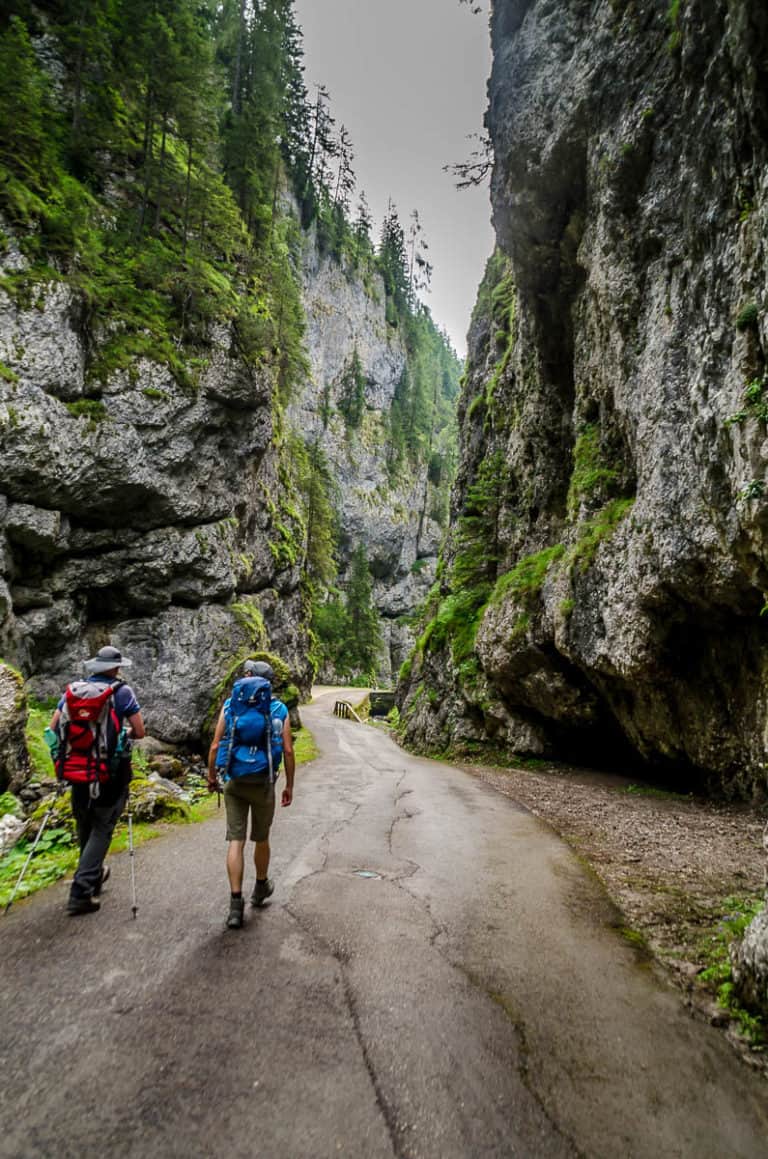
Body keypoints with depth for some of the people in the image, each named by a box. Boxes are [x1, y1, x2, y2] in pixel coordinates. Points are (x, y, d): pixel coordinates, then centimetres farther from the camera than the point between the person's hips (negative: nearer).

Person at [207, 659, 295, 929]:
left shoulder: (230, 705, -2)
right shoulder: (279, 709, -3)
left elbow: (215, 746, -3)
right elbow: (288, 751, -5)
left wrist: (211, 775, 13)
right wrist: (289, 786, 5)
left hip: (234, 782, 0)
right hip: (263, 783, 0)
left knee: (236, 841, 5)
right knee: (261, 839, 18)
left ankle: (236, 904, 1)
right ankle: (261, 888, 38)